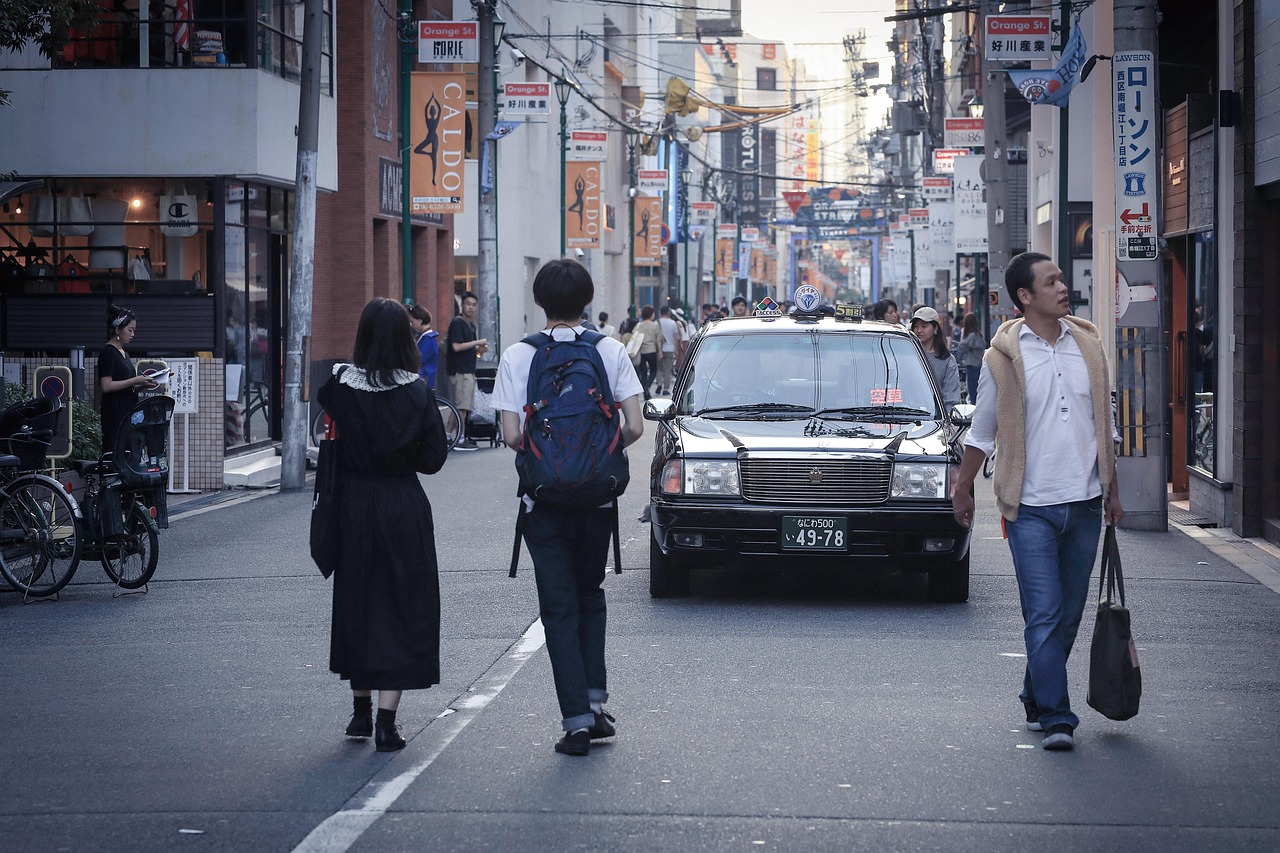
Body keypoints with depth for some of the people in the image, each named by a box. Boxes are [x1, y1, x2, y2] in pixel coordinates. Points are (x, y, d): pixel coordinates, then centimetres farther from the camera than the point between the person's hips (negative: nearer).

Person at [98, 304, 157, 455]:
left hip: (128, 412, 9)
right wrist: (134, 381, -17)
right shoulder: (108, 353, -9)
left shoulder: (123, 353, 17)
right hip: (115, 413, -9)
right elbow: (106, 386, -18)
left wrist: (142, 384, 7)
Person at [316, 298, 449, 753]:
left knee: (355, 602, 16)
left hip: (354, 505, 2)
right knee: (401, 606, 3)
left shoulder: (341, 386, -9)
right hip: (404, 507, -2)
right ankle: (386, 721, -4)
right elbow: (433, 458, -6)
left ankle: (361, 711, 25)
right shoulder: (418, 392, -11)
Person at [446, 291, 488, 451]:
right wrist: (477, 342, -14)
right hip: (459, 371, -9)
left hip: (469, 371, 9)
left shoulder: (471, 325, 19)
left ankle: (464, 437, 15)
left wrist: (480, 350, 5)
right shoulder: (457, 323, -10)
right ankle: (459, 439, -11)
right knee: (462, 407, -11)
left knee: (467, 407, 10)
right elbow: (456, 346, -19)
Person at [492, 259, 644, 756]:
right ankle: (595, 701, 13)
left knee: (560, 607, 3)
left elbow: (512, 436, -12)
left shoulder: (518, 356, -6)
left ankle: (576, 720, -2)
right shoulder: (610, 351, -3)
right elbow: (634, 427, -8)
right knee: (590, 595, 20)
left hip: (544, 497, -2)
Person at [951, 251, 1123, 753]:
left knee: (1069, 614, 10)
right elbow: (982, 433, 7)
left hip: (1084, 503, 4)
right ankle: (1055, 717, -8)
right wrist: (962, 490, 12)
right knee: (1044, 615, -9)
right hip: (1031, 506, -4)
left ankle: (1036, 698, 27)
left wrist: (1112, 492, 18)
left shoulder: (1087, 346, 8)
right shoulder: (1004, 357, -4)